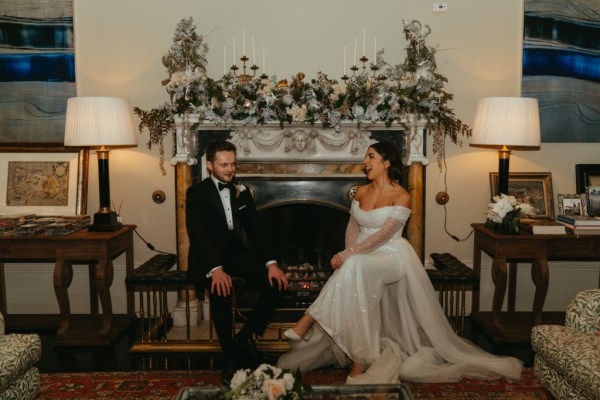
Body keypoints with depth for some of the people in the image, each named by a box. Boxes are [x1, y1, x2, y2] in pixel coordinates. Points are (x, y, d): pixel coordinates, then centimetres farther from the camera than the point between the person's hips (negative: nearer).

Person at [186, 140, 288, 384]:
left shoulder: (241, 192, 11)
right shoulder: (196, 193, -3)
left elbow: (255, 229, 5)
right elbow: (197, 235, -15)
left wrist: (271, 263, -11)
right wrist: (215, 269, -31)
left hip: (236, 252, 5)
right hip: (207, 257, -4)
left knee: (276, 282, -18)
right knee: (221, 288, -36)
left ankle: (244, 337, 0)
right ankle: (229, 354, -16)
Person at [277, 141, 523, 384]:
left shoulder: (401, 197, -10)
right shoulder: (362, 192, 11)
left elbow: (383, 236, -18)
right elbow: (353, 226, 9)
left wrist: (350, 254, -26)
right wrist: (349, 253, -11)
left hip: (390, 256, -6)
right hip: (362, 257, 6)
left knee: (354, 267, -35)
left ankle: (308, 322, -31)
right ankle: (360, 358, -15)